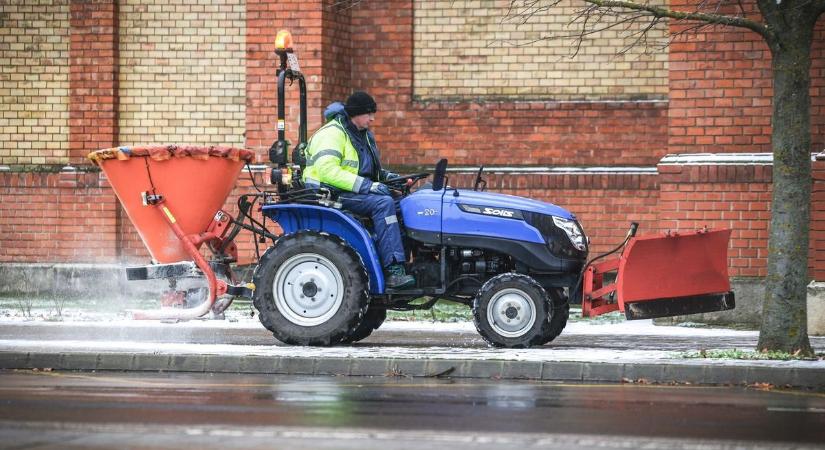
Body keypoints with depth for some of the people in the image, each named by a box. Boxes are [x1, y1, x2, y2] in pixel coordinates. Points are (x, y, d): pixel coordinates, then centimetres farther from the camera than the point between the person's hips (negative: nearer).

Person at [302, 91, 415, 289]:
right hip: (331, 195, -9)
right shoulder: (332, 133, -13)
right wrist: (366, 185, -28)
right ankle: (393, 271, -33)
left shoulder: (364, 135, 18)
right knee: (383, 203, -28)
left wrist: (384, 176, 7)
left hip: (357, 191, 9)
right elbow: (327, 171, -26)